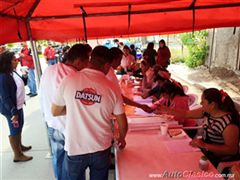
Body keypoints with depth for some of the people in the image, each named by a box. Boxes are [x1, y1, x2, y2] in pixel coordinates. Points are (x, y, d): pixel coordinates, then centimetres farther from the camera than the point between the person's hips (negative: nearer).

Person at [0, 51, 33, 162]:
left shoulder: (12, 73, 2)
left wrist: (24, 76, 7)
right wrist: (13, 112, -24)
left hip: (18, 106, 9)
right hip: (11, 109, -9)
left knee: (19, 127, 23)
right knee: (14, 130, 5)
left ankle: (20, 146, 45)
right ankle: (17, 155, 22)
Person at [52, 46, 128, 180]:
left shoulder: (69, 81, -12)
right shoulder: (112, 88, -12)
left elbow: (55, 112, 0)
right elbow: (123, 123, -3)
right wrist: (122, 139, 16)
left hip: (75, 148, 0)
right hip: (101, 149, 1)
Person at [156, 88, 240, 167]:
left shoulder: (229, 123, -27)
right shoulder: (207, 112, -5)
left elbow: (232, 150, -23)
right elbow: (186, 114, 2)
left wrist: (205, 146, -31)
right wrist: (165, 109, -5)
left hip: (220, 162, -7)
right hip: (206, 152, 7)